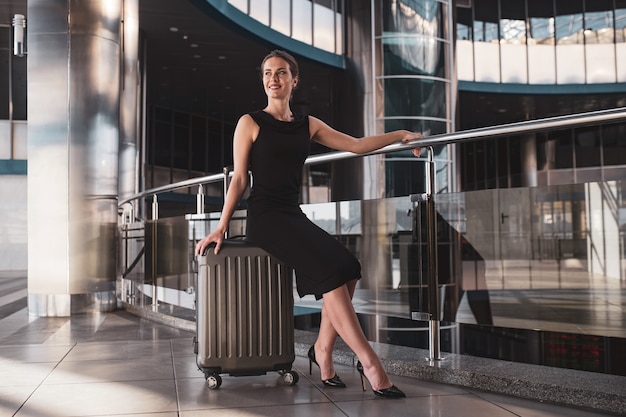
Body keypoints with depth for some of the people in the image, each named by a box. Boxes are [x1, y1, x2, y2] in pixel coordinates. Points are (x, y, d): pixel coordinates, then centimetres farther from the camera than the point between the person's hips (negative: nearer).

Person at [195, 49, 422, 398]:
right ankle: (369, 362, -21)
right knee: (330, 272, -24)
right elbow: (239, 180, 0)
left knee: (349, 267, -18)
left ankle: (323, 350, -8)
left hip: (294, 215, 6)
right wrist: (221, 227, -7)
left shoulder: (308, 125, 15)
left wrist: (400, 135, 6)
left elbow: (356, 145, 14)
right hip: (265, 216, -6)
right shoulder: (251, 123, 2)